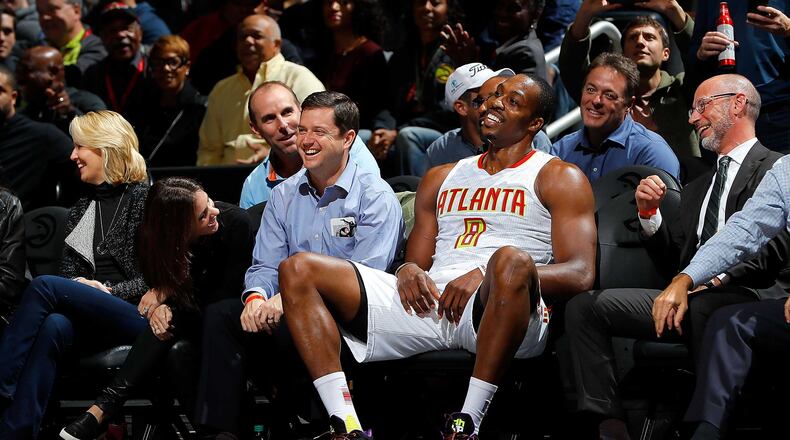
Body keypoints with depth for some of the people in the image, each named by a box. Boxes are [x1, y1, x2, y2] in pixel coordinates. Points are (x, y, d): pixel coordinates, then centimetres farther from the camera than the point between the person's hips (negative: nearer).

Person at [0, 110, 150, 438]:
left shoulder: (144, 199, 3)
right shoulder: (80, 210, 23)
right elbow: (67, 274, 19)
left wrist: (108, 290, -13)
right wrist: (80, 289, -5)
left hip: (136, 315, -4)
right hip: (90, 322, 5)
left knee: (43, 286, -27)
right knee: (53, 325, -34)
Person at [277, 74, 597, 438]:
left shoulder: (559, 178, 12)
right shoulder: (441, 179, 29)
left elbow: (580, 274, -1)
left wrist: (486, 275, -14)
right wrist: (408, 270, 1)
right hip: (429, 305, 5)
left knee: (512, 261, -41)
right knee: (298, 270, -10)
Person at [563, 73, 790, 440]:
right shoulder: (697, 189, 31)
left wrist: (719, 273, -24)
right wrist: (649, 213, 8)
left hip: (748, 293, -8)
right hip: (690, 294, 8)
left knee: (704, 307, -43)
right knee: (583, 306, -9)